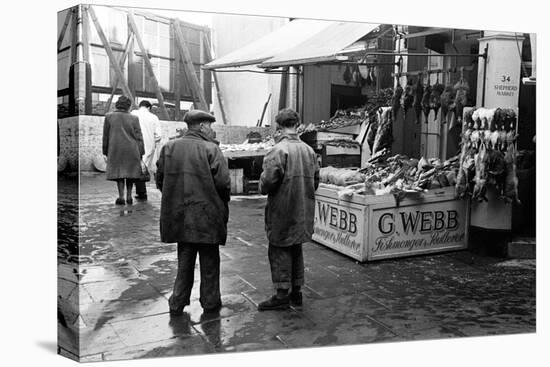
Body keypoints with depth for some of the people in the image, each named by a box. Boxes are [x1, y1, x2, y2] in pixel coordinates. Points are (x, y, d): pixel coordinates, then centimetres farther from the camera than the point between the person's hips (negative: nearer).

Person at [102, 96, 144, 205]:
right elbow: (139, 137, -1)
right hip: (132, 150, 0)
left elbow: (105, 136, 4)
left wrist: (106, 151, 12)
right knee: (131, 172, 12)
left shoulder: (109, 116, 0)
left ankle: (121, 197, -2)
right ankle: (129, 196, 13)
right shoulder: (134, 118, -2)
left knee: (118, 172, 6)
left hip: (115, 149, 0)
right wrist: (140, 153, 5)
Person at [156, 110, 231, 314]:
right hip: (206, 215, -4)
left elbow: (160, 180, 6)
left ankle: (178, 302, 22)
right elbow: (223, 183, -15)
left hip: (179, 215, 4)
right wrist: (222, 203, 3)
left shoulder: (169, 148, 2)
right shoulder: (210, 149, -12)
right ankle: (210, 302, 23)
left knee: (184, 260, 18)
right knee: (209, 261, 11)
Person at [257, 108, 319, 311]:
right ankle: (296, 291, 26)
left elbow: (268, 182, -21)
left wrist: (263, 187, 1)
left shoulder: (278, 150, -17)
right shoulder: (309, 150, 5)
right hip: (303, 211, 7)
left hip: (282, 211, -7)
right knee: (296, 249, 17)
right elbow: (315, 180, 11)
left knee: (279, 251, 4)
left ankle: (282, 295, 8)